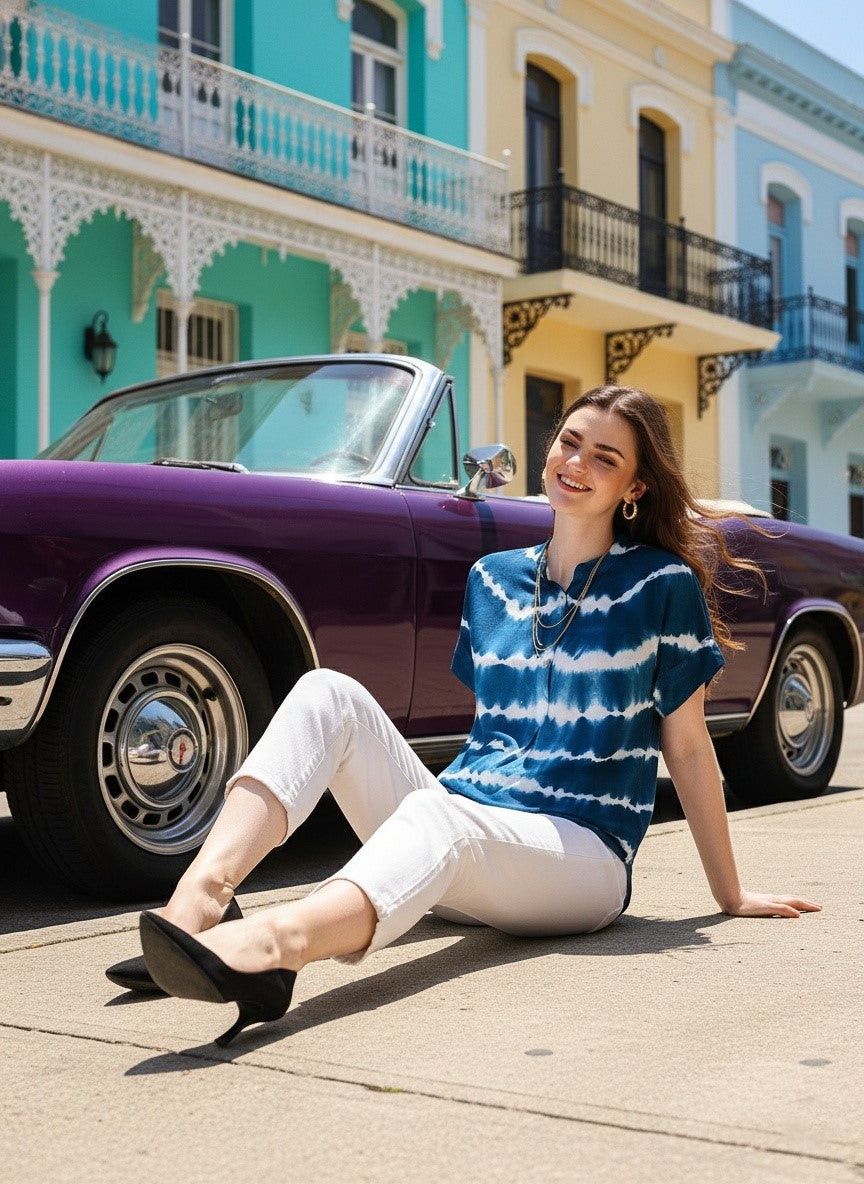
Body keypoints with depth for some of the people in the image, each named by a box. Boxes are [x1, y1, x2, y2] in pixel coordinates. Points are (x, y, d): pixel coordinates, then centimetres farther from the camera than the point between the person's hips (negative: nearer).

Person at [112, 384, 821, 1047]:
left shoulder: (663, 585, -1)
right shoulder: (493, 579, 14)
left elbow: (687, 746, 3)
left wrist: (731, 896, 7)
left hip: (580, 855, -5)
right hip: (467, 816, 5)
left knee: (438, 817, -38)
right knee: (328, 694, -17)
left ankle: (270, 944, -69)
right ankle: (199, 895, -41)